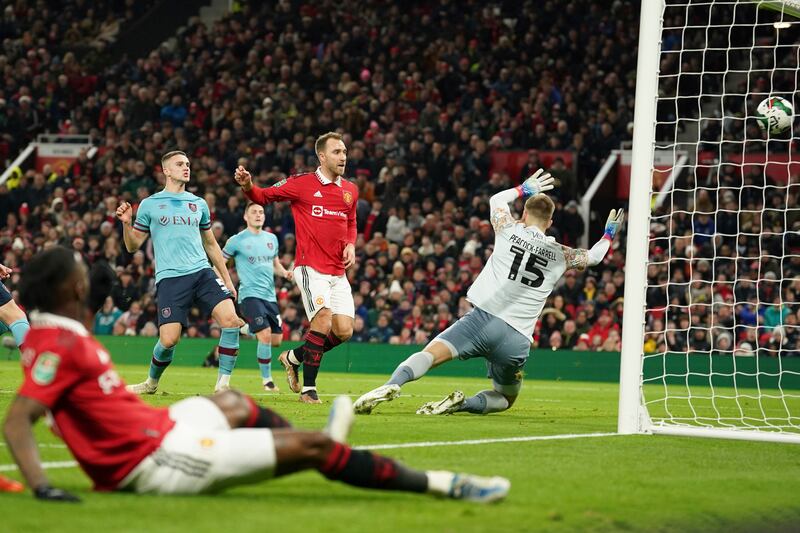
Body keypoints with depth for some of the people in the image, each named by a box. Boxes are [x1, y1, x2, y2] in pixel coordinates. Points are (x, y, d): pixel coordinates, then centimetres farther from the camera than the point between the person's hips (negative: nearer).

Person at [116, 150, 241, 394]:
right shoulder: (150, 205, 8)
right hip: (169, 278, -3)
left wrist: (227, 280, 21)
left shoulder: (198, 204, 17)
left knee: (231, 319, -20)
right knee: (168, 339, -13)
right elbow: (132, 246, 10)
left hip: (202, 272, 3)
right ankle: (152, 383, 18)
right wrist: (127, 223, -9)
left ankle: (223, 384, -10)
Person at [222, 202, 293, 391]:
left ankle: (248, 329, 32)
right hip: (250, 295, -6)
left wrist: (285, 273, 4)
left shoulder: (271, 239, 13)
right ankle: (266, 379, -6)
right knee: (265, 335, -19)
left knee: (276, 340, 3)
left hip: (270, 296, 6)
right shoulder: (237, 241, -3)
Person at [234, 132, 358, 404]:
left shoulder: (350, 190, 11)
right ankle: (308, 389, -11)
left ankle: (293, 356, 23)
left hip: (338, 273, 6)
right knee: (323, 319, -22)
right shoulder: (302, 183, -5)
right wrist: (247, 185, -18)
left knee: (344, 331, -3)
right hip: (310, 267, -6)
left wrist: (351, 245, 7)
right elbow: (264, 196, 3)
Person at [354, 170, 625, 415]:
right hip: (517, 339, 2)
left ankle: (392, 385, -42)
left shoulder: (509, 231, 8)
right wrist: (608, 235, 50)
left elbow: (496, 199, 30)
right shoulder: (560, 254, 11)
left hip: (483, 319, -1)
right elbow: (592, 256, 32)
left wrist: (523, 189, 45)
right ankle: (464, 404, -9)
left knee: (430, 354, -13)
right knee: (506, 398, 20)